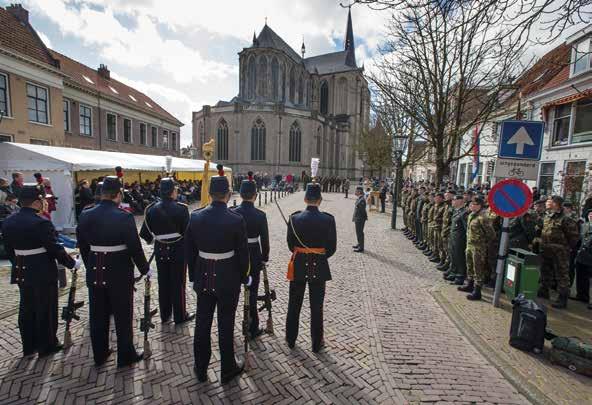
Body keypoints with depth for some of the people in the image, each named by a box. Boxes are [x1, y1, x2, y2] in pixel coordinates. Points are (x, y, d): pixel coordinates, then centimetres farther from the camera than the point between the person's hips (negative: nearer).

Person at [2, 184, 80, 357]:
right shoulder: (41, 223, -23)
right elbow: (55, 249, -20)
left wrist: (19, 264, 21)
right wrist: (72, 263, -7)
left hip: (21, 272, 7)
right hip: (43, 272, -7)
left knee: (26, 308, 19)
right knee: (45, 309, 8)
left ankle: (29, 346, 33)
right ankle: (47, 345, 22)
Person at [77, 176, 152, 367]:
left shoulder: (85, 215, -2)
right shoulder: (124, 217, -19)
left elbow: (82, 245, 8)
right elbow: (135, 247, -15)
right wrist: (144, 268, -2)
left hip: (95, 272, 5)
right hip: (120, 273, -5)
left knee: (98, 315, 19)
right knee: (123, 315, 10)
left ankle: (99, 354, 35)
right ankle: (126, 355, 24)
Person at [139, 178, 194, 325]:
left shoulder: (151, 209, -4)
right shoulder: (181, 208, -17)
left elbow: (144, 233, -2)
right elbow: (187, 231, -16)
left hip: (160, 250, 4)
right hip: (178, 250, -4)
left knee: (163, 283, 17)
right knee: (178, 283, 8)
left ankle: (165, 315, 31)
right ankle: (180, 316, 20)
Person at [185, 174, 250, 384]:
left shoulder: (195, 217, -6)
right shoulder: (236, 220, -18)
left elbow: (189, 250, 2)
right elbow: (243, 253, -12)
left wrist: (194, 276, 14)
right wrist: (244, 278, 4)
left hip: (203, 278, 4)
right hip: (228, 280, -3)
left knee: (202, 323, 17)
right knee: (226, 324, 11)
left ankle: (201, 369, 35)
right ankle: (228, 369, 29)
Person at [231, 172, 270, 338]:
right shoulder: (260, 215, -13)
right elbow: (265, 240, -9)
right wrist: (264, 259, 5)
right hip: (253, 256, -2)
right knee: (252, 292, 11)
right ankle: (253, 329, 22)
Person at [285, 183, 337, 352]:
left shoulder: (294, 218, -10)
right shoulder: (328, 219, -13)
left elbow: (290, 244, -2)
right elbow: (332, 247, -6)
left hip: (298, 265, 1)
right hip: (319, 267, -1)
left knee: (294, 305, 18)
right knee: (316, 306, 14)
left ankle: (291, 339, 34)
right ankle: (316, 343, 28)